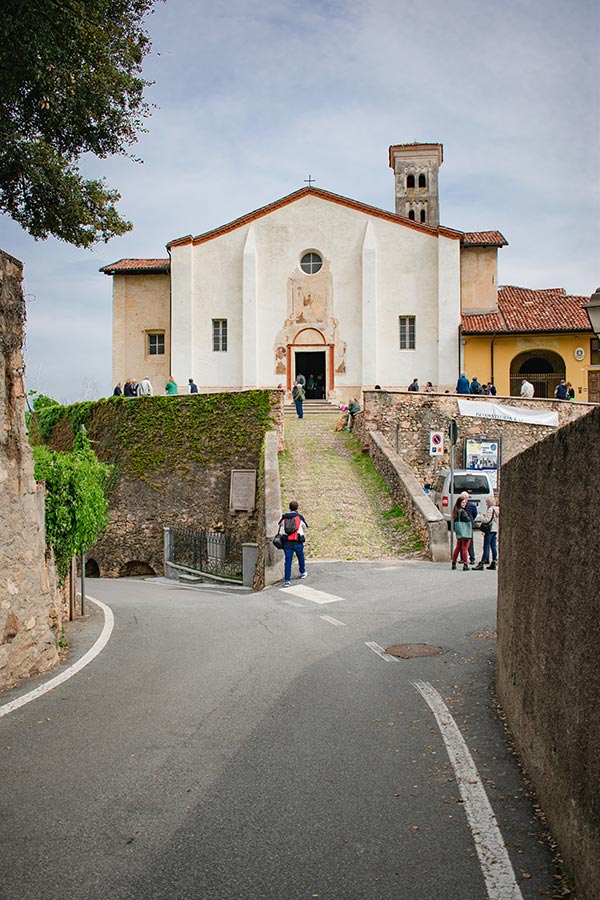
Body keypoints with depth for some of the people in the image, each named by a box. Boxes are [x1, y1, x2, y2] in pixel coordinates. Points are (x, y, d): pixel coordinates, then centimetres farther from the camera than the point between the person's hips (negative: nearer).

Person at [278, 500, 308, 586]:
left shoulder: (284, 517, 0)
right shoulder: (300, 517, -6)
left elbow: (280, 523, 18)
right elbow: (305, 526, 10)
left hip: (287, 543, 1)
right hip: (298, 542, -1)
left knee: (288, 561, 1)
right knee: (301, 557, 23)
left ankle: (287, 580, -4)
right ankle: (303, 573, 43)